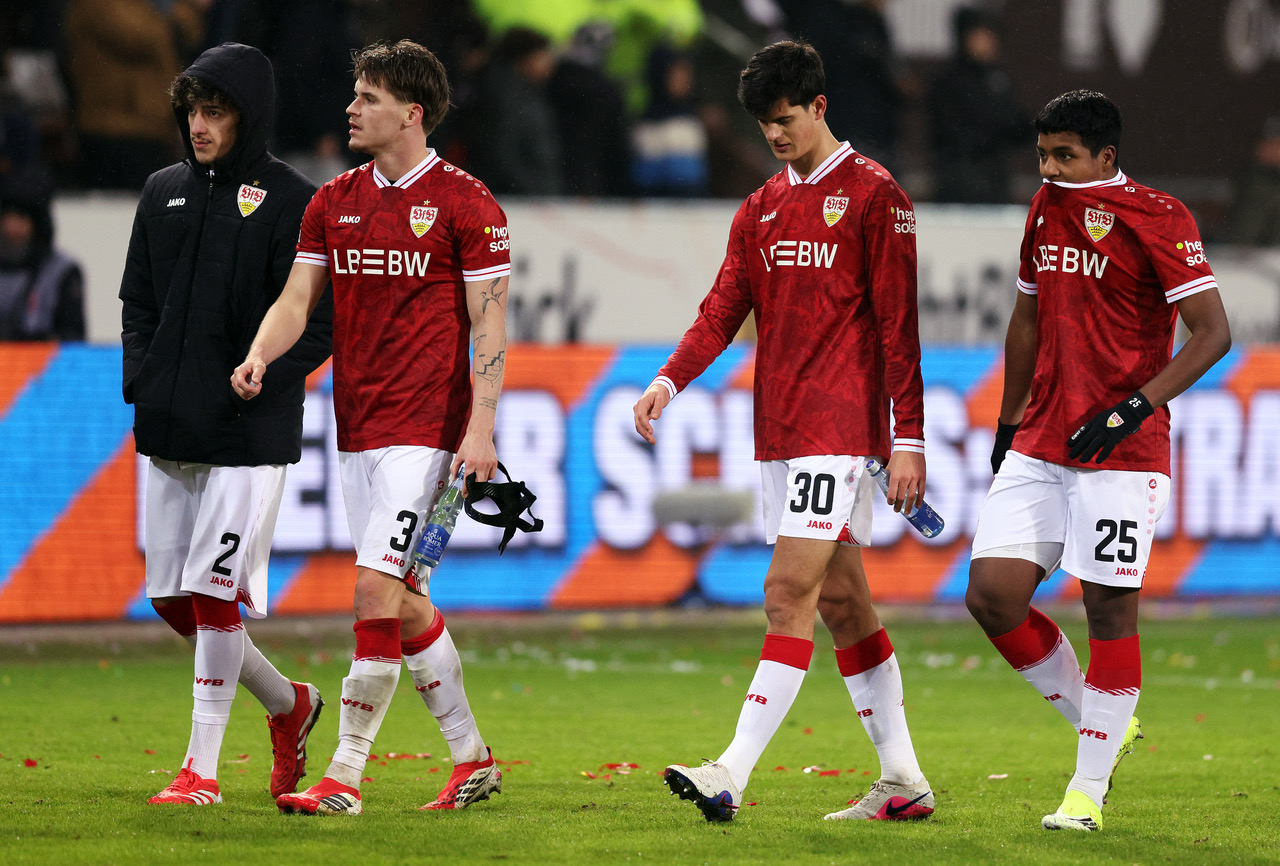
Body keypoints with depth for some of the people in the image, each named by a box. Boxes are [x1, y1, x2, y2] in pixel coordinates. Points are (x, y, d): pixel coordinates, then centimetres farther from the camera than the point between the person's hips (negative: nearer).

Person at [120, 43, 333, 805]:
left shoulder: (292, 201, -6)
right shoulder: (165, 193, 13)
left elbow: (319, 322, -8)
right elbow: (138, 299, 20)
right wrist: (141, 378, 5)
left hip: (251, 433, -7)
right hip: (169, 429, 7)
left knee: (214, 592, -9)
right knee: (170, 597, 9)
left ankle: (203, 767, -1)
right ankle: (287, 702, 29)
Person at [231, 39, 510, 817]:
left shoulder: (465, 204, -6)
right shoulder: (335, 201, 11)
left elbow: (489, 321, -7)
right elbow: (298, 297, 8)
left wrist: (481, 429, -14)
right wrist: (260, 357, -13)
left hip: (425, 426, -7)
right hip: (357, 425, 7)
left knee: (377, 588, -13)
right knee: (403, 602, 10)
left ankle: (346, 777, -11)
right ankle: (473, 758, 22)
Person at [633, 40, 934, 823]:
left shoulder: (873, 194, -5)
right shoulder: (760, 210, 16)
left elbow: (899, 322, -7)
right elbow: (725, 308, 10)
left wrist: (910, 440, -11)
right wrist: (669, 382, -8)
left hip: (840, 427, -8)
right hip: (780, 430, 8)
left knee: (791, 593, -14)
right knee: (841, 599, 9)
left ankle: (734, 773, -21)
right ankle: (904, 780, 14)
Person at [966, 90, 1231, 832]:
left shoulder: (1156, 218, -9)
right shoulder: (1046, 209, 13)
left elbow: (1214, 333, -13)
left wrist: (1136, 408, -19)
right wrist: (1009, 424, 24)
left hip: (1121, 452, -7)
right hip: (1041, 444, 7)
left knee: (1110, 607, -4)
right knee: (992, 594, -3)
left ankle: (1090, 789, 6)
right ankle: (1099, 724, 16)